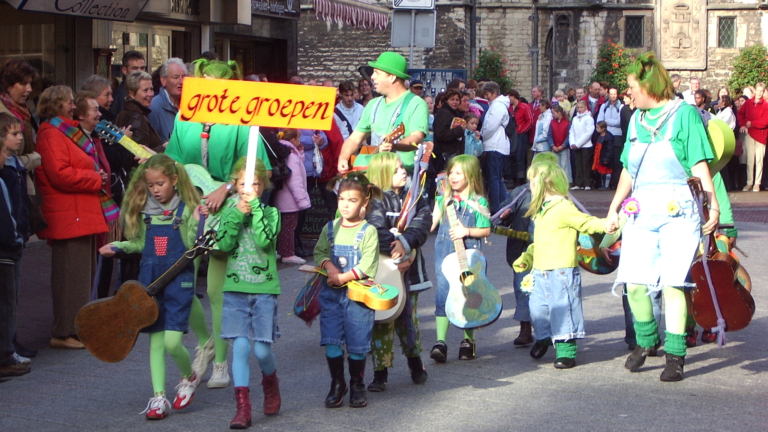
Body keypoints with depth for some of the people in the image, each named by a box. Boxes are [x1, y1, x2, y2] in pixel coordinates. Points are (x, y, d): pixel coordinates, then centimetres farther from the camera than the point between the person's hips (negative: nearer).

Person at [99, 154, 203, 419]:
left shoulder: (185, 210, -5)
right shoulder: (144, 211, 7)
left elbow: (192, 247, -6)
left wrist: (196, 223, -20)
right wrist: (118, 247, 6)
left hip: (179, 280, -4)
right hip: (150, 280, 4)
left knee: (172, 341, -11)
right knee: (155, 340, 4)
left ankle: (190, 377, 18)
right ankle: (159, 397, 8)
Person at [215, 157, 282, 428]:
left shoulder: (270, 213, 2)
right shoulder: (230, 212, 7)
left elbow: (265, 240, -16)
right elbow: (224, 244, -7)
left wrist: (255, 207, -15)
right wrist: (238, 214, -14)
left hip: (264, 289, -1)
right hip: (235, 289, 1)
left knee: (261, 349, -3)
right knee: (240, 346, -9)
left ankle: (270, 381, 30)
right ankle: (243, 406, -6)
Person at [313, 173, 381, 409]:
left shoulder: (368, 231, -5)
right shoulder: (330, 228, 9)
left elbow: (367, 265, -12)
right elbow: (319, 252, 6)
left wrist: (343, 277, -18)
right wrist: (329, 266, -14)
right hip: (331, 294, 3)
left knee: (357, 343, 3)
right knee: (331, 340, 1)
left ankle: (357, 385, 21)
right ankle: (337, 384, 16)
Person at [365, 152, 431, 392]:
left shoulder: (414, 196, 9)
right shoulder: (376, 201, -7)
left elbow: (423, 222, -7)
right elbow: (377, 232, -19)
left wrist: (405, 242, -22)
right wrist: (396, 253, -24)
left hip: (409, 267, 4)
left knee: (408, 317, 14)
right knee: (383, 320, -4)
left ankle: (415, 362, 32)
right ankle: (380, 372, 1)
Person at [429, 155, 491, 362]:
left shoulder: (478, 202, -2)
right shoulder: (444, 199, 8)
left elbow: (486, 230, -1)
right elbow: (431, 224, 8)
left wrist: (467, 231, -15)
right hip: (444, 252, 2)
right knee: (443, 294, -5)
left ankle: (468, 341, 18)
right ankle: (440, 342, -8)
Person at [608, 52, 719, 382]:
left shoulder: (684, 113, -2)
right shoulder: (637, 119, 16)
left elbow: (699, 164, -6)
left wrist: (713, 204, -14)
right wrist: (614, 206, 22)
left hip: (677, 211, -5)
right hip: (640, 211, 5)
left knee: (672, 282, -8)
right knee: (634, 282, -1)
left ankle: (675, 355, 1)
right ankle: (646, 340, 23)